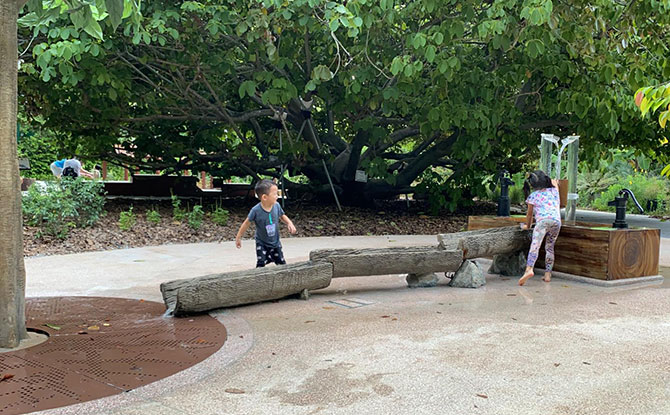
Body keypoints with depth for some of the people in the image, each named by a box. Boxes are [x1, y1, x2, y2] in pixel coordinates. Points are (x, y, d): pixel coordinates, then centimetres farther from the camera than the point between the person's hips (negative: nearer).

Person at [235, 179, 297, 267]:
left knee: (282, 264, 12)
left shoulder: (276, 206, -14)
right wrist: (238, 238, -2)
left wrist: (289, 223, -12)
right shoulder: (256, 210, -25)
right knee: (261, 265, -11)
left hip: (275, 243, 4)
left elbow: (282, 216, 8)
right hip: (262, 244, -4)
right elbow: (247, 223, -10)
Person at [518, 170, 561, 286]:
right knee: (550, 248, 17)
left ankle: (529, 269, -39)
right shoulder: (554, 190, 26)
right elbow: (554, 182, 53)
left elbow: (530, 214, 25)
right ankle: (548, 274, 11)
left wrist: (527, 225, 41)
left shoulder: (533, 196, 17)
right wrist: (554, 181, 75)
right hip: (557, 221, 4)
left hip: (543, 220, -4)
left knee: (535, 245, -19)